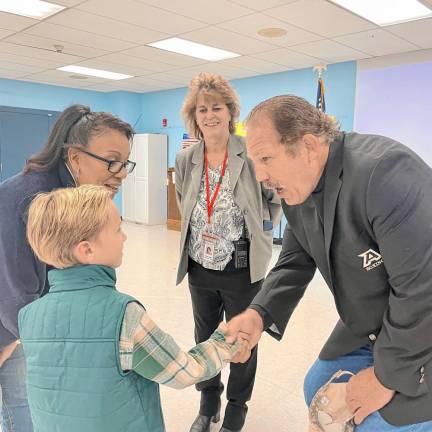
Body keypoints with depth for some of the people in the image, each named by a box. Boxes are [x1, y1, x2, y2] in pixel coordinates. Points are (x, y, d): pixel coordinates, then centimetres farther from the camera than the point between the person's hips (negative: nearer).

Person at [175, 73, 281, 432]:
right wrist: (199, 231, 7)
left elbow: (277, 198, 0)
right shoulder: (185, 160, 0)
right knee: (204, 338, 20)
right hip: (199, 267, 4)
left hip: (243, 269, -4)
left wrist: (261, 230, -5)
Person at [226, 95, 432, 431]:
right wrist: (259, 315, -14)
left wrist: (387, 375, -21)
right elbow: (295, 264, 2)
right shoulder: (297, 189, -4)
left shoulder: (384, 172, -32)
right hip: (367, 329, 8)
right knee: (318, 391, 17)